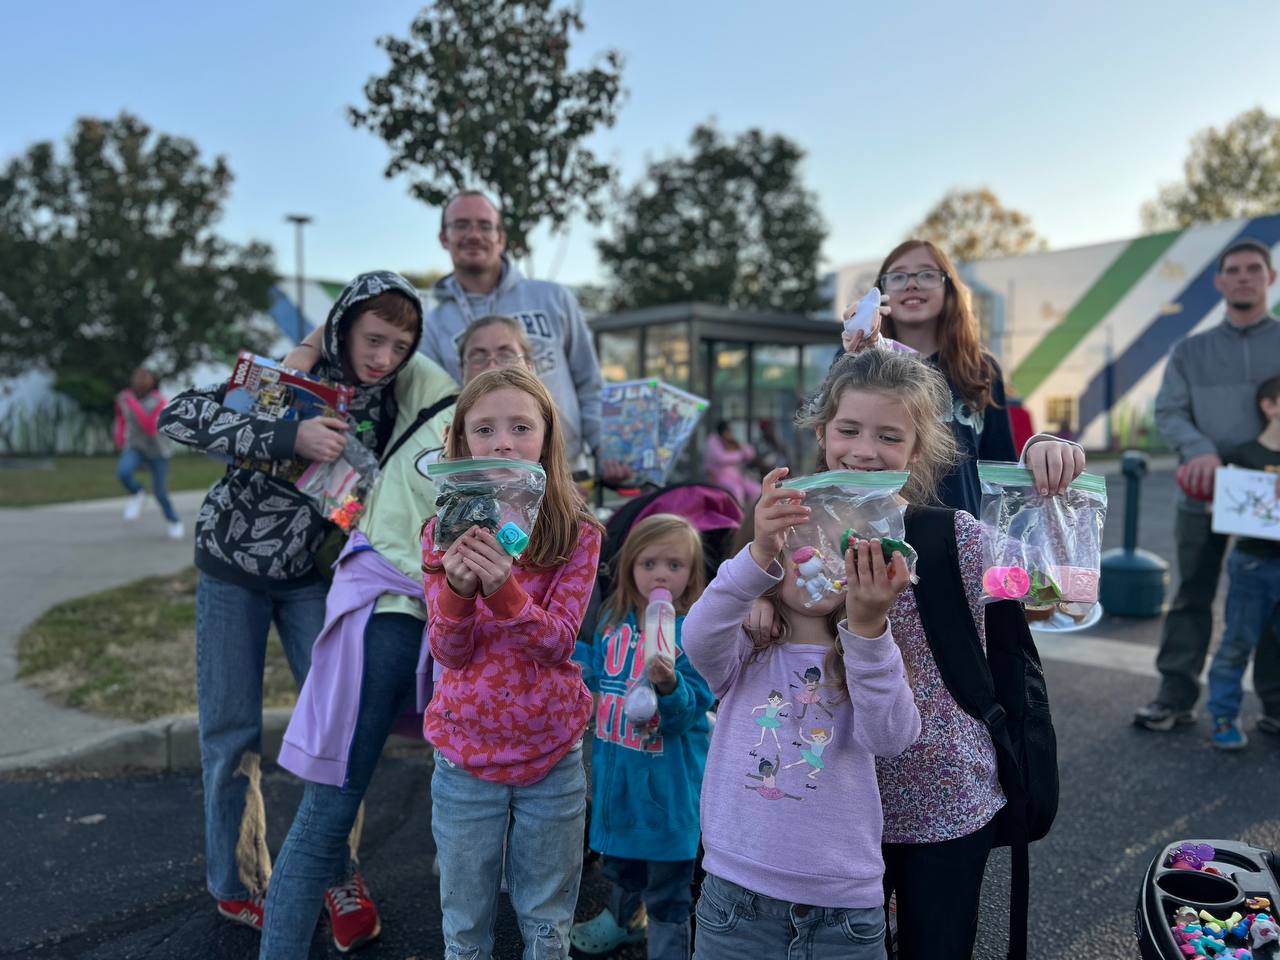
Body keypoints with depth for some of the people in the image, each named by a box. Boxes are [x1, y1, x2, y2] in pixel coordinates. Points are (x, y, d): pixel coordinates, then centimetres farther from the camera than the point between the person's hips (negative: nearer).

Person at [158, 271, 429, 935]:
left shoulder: (388, 403, -7)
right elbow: (177, 416, -29)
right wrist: (287, 437, -38)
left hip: (311, 574, 3)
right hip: (232, 568, -3)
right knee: (231, 730, 3)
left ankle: (337, 869, 18)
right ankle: (237, 884, 22)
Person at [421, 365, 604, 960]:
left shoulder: (578, 534, -9)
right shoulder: (444, 534, -6)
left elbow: (558, 642, -16)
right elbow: (449, 653, -10)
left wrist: (504, 587, -35)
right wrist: (457, 588, -31)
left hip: (553, 754, 0)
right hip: (464, 755, 1)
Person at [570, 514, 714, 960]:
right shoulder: (614, 619, -2)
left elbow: (688, 712, -25)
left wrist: (668, 685, -43)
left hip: (667, 779, -7)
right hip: (615, 764, 7)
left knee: (667, 881, 8)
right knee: (618, 851, 30)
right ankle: (623, 918, 57)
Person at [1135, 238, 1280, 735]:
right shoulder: (1190, 351, 10)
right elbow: (1167, 411, 1)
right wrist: (1198, 449, -19)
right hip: (1204, 494, 1)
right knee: (1191, 597, 5)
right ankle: (1176, 695, 11)